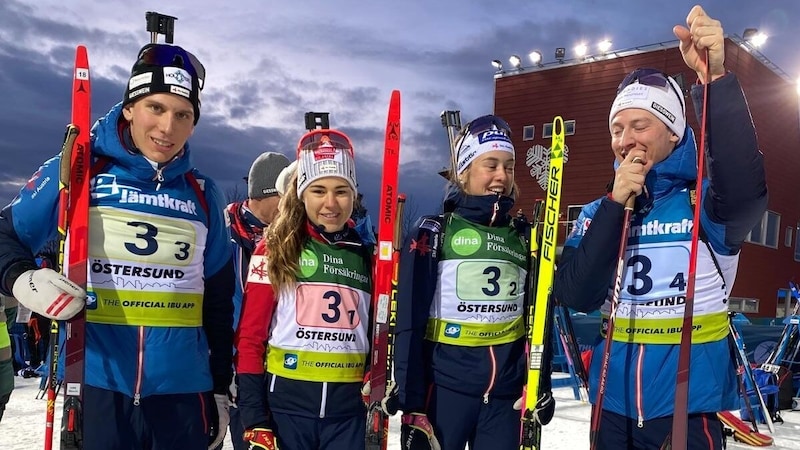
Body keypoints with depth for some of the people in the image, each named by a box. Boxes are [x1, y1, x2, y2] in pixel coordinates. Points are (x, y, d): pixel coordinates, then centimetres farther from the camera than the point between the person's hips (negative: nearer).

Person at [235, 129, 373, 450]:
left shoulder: (366, 255, 7)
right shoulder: (275, 249, -3)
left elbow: (375, 333, 12)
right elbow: (250, 336, -5)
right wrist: (255, 421, -9)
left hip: (348, 412, 3)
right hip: (285, 406, -3)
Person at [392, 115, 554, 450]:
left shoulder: (523, 239, 9)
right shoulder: (433, 233, -4)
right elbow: (410, 323, -7)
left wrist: (541, 386, 12)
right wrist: (411, 403, -10)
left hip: (507, 394, 4)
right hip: (445, 387, -4)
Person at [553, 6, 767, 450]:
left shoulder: (703, 201, -4)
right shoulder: (598, 213, 3)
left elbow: (746, 191, -28)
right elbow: (576, 295, -9)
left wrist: (715, 78, -37)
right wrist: (615, 205, -16)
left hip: (689, 407, -3)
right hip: (613, 406, 3)